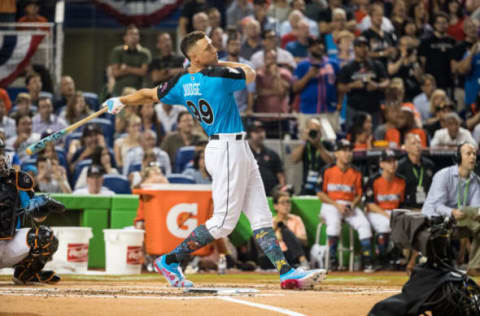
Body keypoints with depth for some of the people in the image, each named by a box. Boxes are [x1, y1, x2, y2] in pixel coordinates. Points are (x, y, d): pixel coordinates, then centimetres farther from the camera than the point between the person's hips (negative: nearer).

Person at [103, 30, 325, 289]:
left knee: (261, 218, 6)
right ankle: (169, 261, 2)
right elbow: (250, 73, 0)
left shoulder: (181, 83, 4)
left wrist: (121, 102, 31)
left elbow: (149, 94, 16)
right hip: (228, 150, -9)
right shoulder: (219, 75, -17)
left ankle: (287, 273, 3)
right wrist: (219, 64, 11)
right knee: (223, 222, -5)